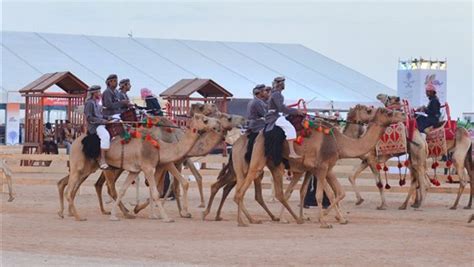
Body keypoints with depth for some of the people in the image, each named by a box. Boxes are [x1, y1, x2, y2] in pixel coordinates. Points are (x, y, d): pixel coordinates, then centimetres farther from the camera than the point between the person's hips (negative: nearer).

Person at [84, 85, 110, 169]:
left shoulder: (97, 104, 20)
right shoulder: (89, 103, -8)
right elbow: (89, 118, -15)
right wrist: (102, 121, -18)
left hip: (101, 124, 10)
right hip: (94, 126, -10)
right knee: (105, 136, -36)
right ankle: (102, 159, -38)